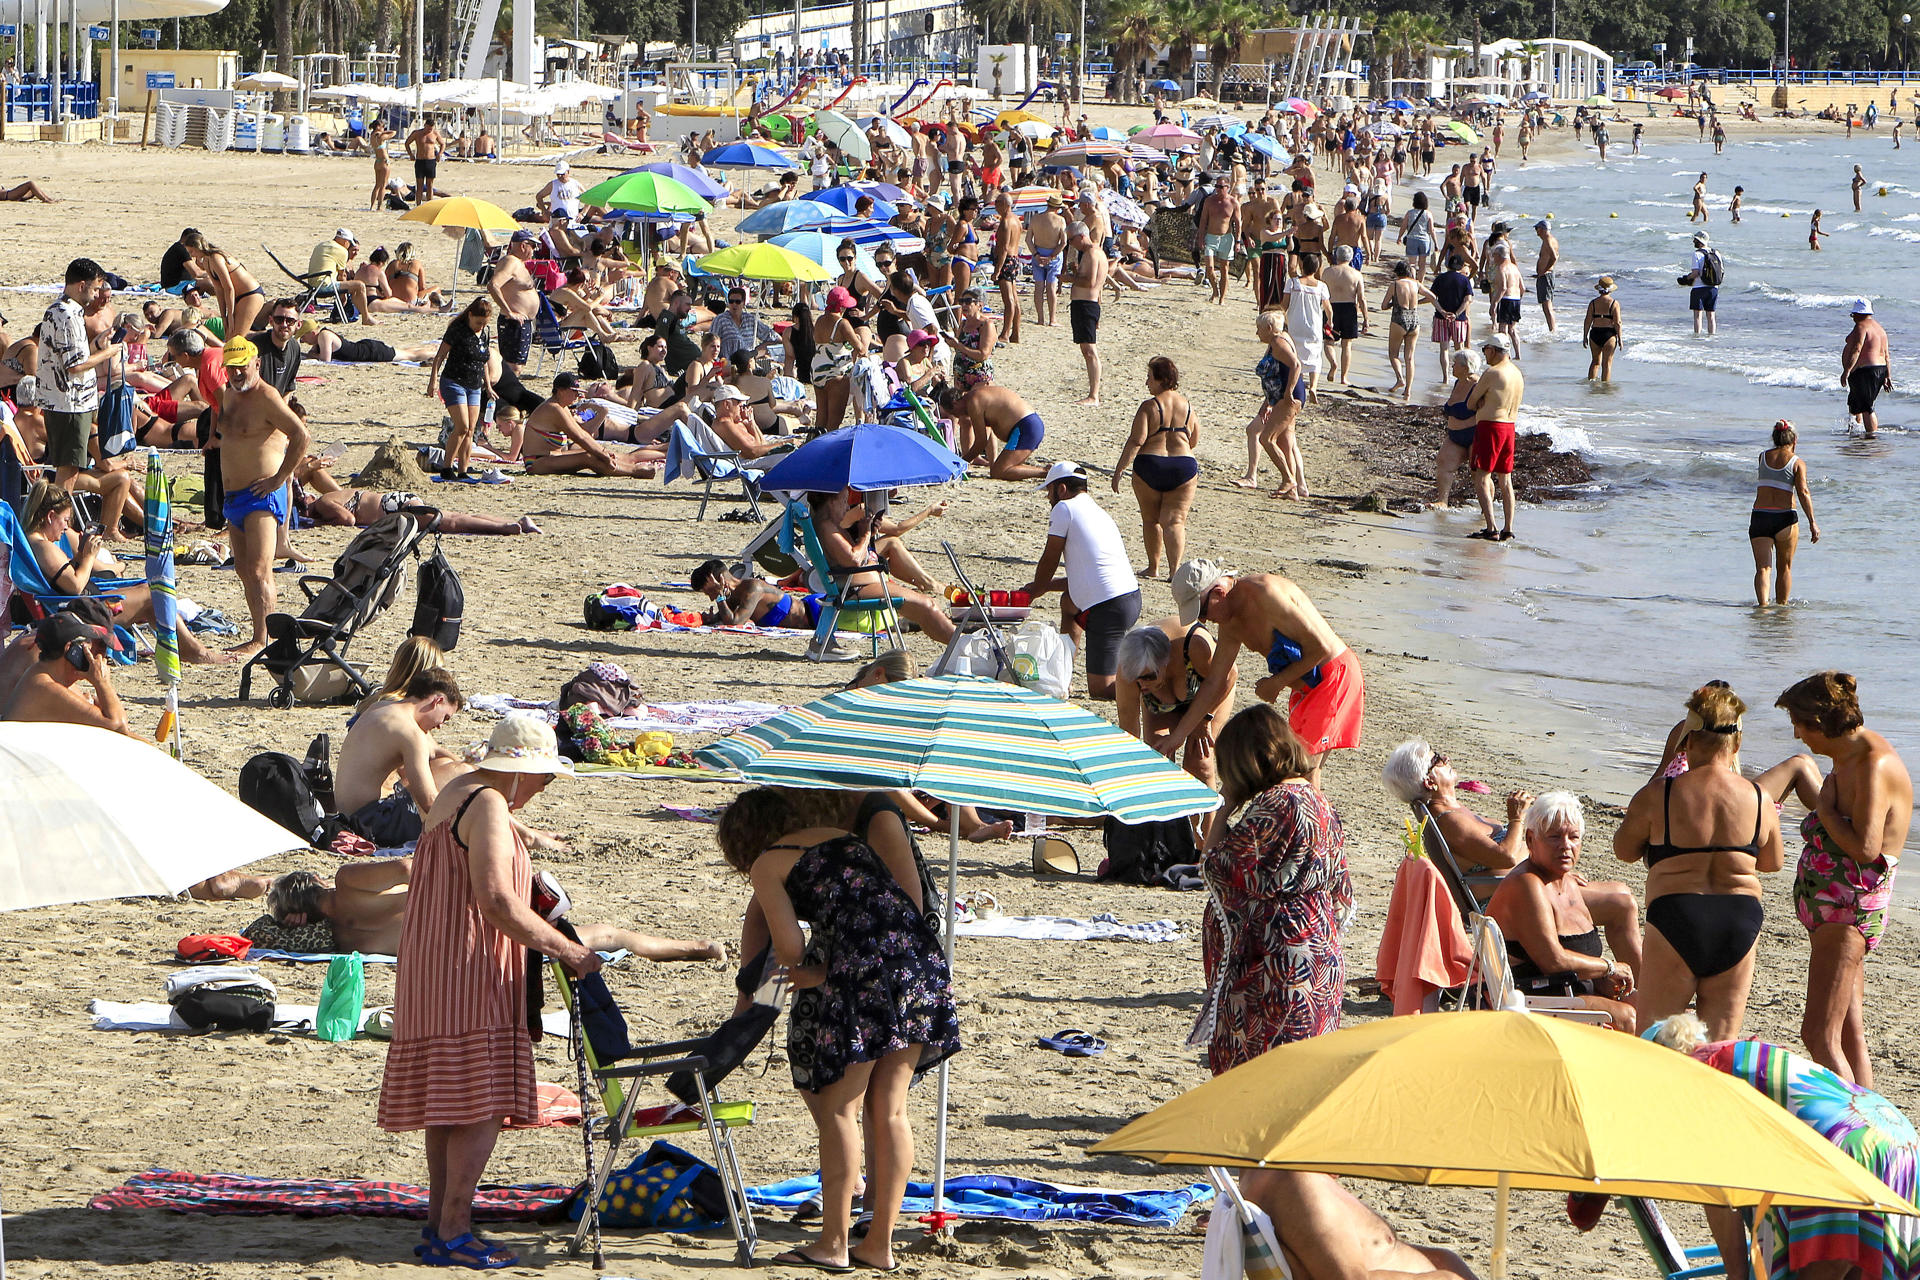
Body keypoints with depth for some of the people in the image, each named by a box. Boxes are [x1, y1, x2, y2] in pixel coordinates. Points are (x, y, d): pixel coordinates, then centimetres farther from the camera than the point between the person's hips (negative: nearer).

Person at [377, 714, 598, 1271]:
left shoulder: (455, 794, 17)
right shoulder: (488, 806, -16)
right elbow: (496, 899, -25)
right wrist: (566, 949, -21)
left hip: (432, 969, 11)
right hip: (469, 972, -11)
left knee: (449, 1106, 13)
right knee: (481, 1106, -10)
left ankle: (439, 1223, 15)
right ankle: (453, 1233, -11)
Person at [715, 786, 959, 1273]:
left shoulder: (766, 864, 10)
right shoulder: (846, 836, 28)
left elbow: (790, 950, -1)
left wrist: (813, 971, 20)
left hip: (859, 967, -6)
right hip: (921, 959, 6)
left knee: (838, 1108, 4)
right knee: (890, 1109, 12)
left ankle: (833, 1244, 6)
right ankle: (880, 1243, 15)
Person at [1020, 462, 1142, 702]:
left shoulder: (1065, 508, -2)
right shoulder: (1100, 514, 23)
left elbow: (1049, 560, 7)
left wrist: (1035, 589, 26)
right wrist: (1046, 585, 35)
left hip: (1109, 609, -9)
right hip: (1131, 597, 9)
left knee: (1100, 691, -7)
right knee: (1068, 601, 36)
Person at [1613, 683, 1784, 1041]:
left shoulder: (1658, 796, -8)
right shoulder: (1758, 799, 0)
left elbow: (1624, 849, 6)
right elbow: (1772, 862, 16)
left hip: (1677, 918, -3)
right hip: (1740, 920, 3)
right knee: (1722, 1043, 11)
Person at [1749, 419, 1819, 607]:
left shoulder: (1763, 456, 7)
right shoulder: (1797, 462, -2)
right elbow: (1803, 492, -11)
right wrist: (1812, 522, -12)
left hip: (1759, 516, 2)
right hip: (1785, 517, -2)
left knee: (1762, 568, -4)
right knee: (1785, 568, 17)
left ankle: (1762, 604, -24)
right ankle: (1781, 606, 22)